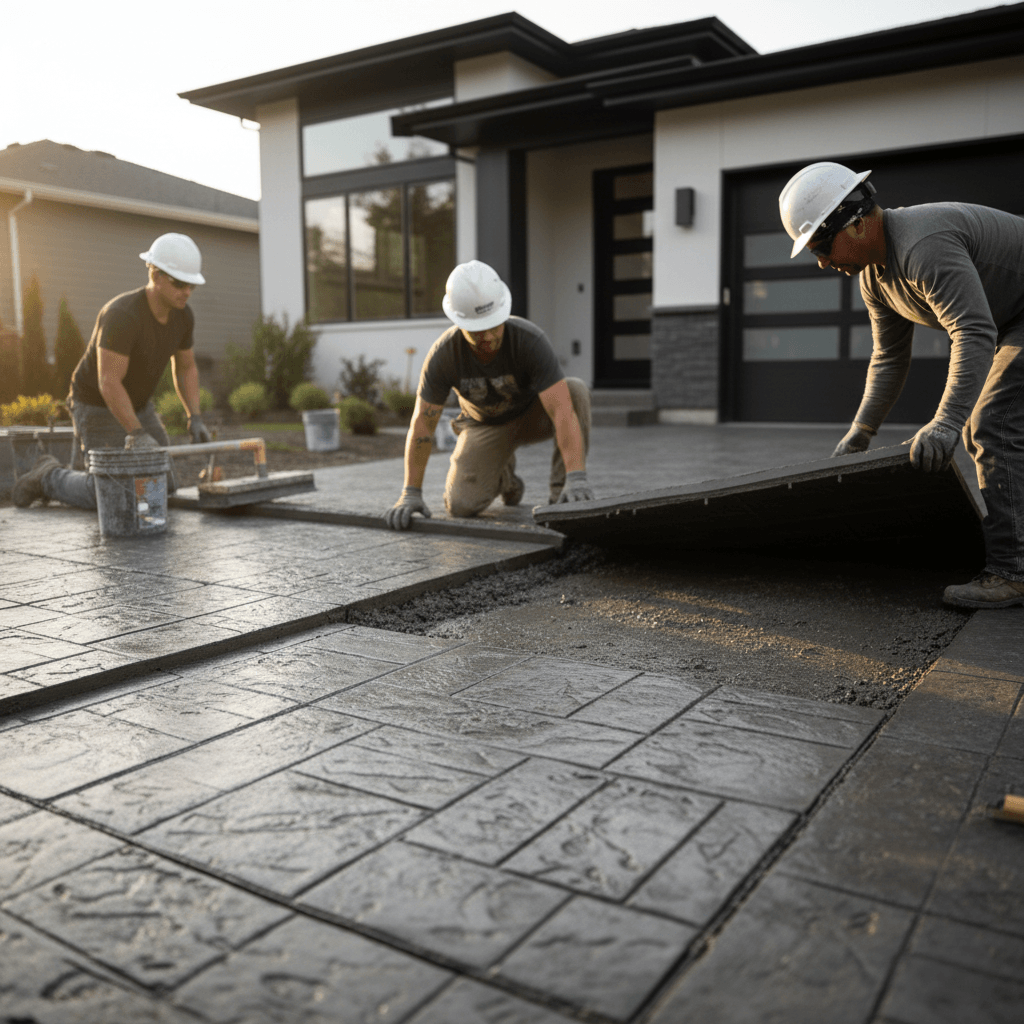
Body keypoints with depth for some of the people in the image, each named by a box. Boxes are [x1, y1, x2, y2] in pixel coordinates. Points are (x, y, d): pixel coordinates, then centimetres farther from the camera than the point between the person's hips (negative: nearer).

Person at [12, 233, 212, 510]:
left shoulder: (182, 315, -10)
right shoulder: (122, 316, -35)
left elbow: (186, 369, 3)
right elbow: (109, 383, -36)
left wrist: (195, 418, -9)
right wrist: (137, 435, -39)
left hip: (136, 405, 7)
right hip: (98, 407, -7)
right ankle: (49, 476, 17)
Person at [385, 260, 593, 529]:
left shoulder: (531, 340, -37)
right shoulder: (443, 355, -30)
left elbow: (562, 412, -45)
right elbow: (422, 424, -22)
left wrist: (577, 478, -57)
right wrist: (411, 494, -25)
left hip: (533, 414, -1)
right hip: (485, 424, 2)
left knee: (576, 390, -35)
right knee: (462, 505, -18)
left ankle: (564, 497, -22)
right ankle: (503, 473, 18)